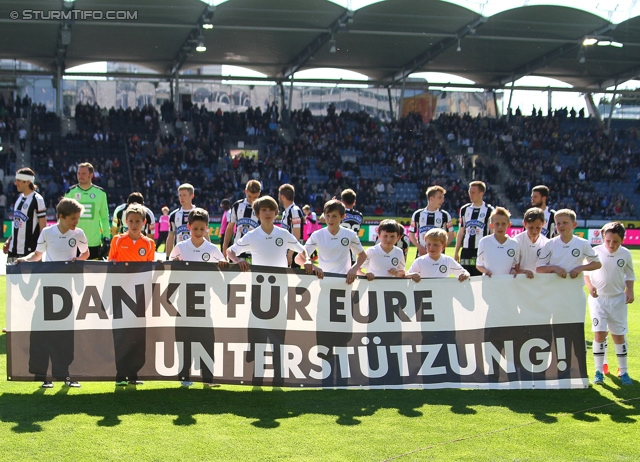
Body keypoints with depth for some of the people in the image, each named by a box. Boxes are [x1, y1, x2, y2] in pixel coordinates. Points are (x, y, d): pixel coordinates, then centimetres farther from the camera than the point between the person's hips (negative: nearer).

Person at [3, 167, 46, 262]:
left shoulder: (37, 199, -10)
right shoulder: (19, 198, 13)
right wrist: (9, 240, 15)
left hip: (29, 250, -8)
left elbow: (43, 225, -11)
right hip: (14, 249, 8)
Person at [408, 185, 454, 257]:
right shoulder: (418, 214, 4)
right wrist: (420, 247, -6)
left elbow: (451, 235, 7)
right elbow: (411, 234, 9)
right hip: (421, 254, 1)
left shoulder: (445, 215, 2)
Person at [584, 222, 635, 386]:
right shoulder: (595, 252, -8)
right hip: (598, 298, -1)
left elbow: (629, 275, 9)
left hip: (618, 299, 2)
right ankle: (599, 371, 0)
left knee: (619, 334, 7)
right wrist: (589, 286, -15)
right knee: (599, 333, -8)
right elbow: (586, 272, 1)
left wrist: (630, 291, -4)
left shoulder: (625, 254, -3)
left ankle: (623, 371, 16)